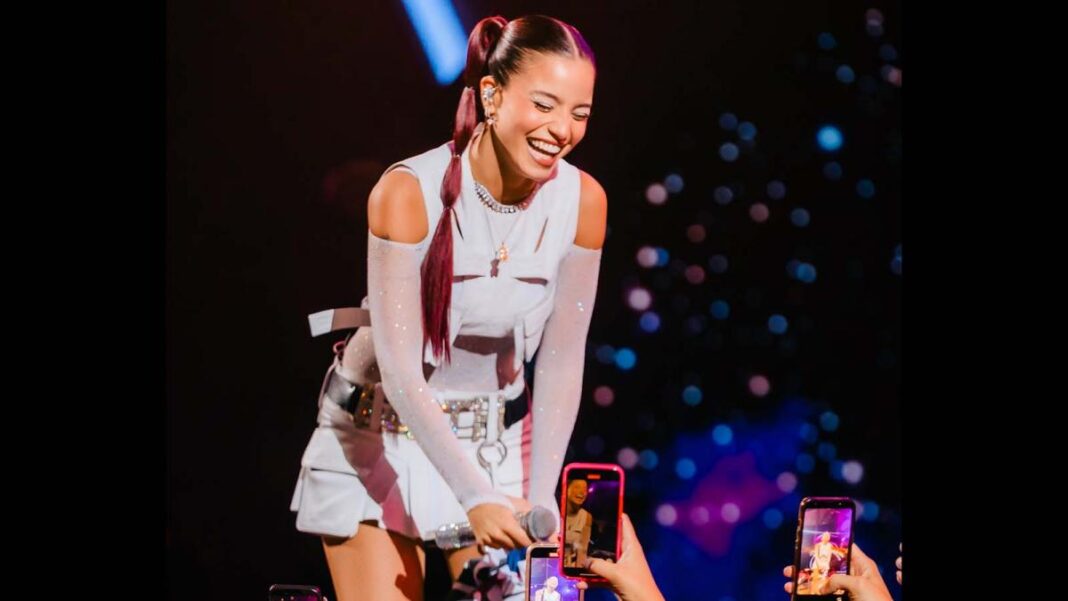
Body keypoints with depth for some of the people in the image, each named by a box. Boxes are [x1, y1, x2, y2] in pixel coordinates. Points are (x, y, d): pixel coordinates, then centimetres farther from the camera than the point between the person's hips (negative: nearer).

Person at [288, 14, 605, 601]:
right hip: (382, 437, -3)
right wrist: (476, 497, -33)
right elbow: (400, 372, -26)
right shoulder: (409, 193, -25)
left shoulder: (581, 200, -14)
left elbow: (560, 364, -8)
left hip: (495, 437, 3)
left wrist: (540, 498, -16)